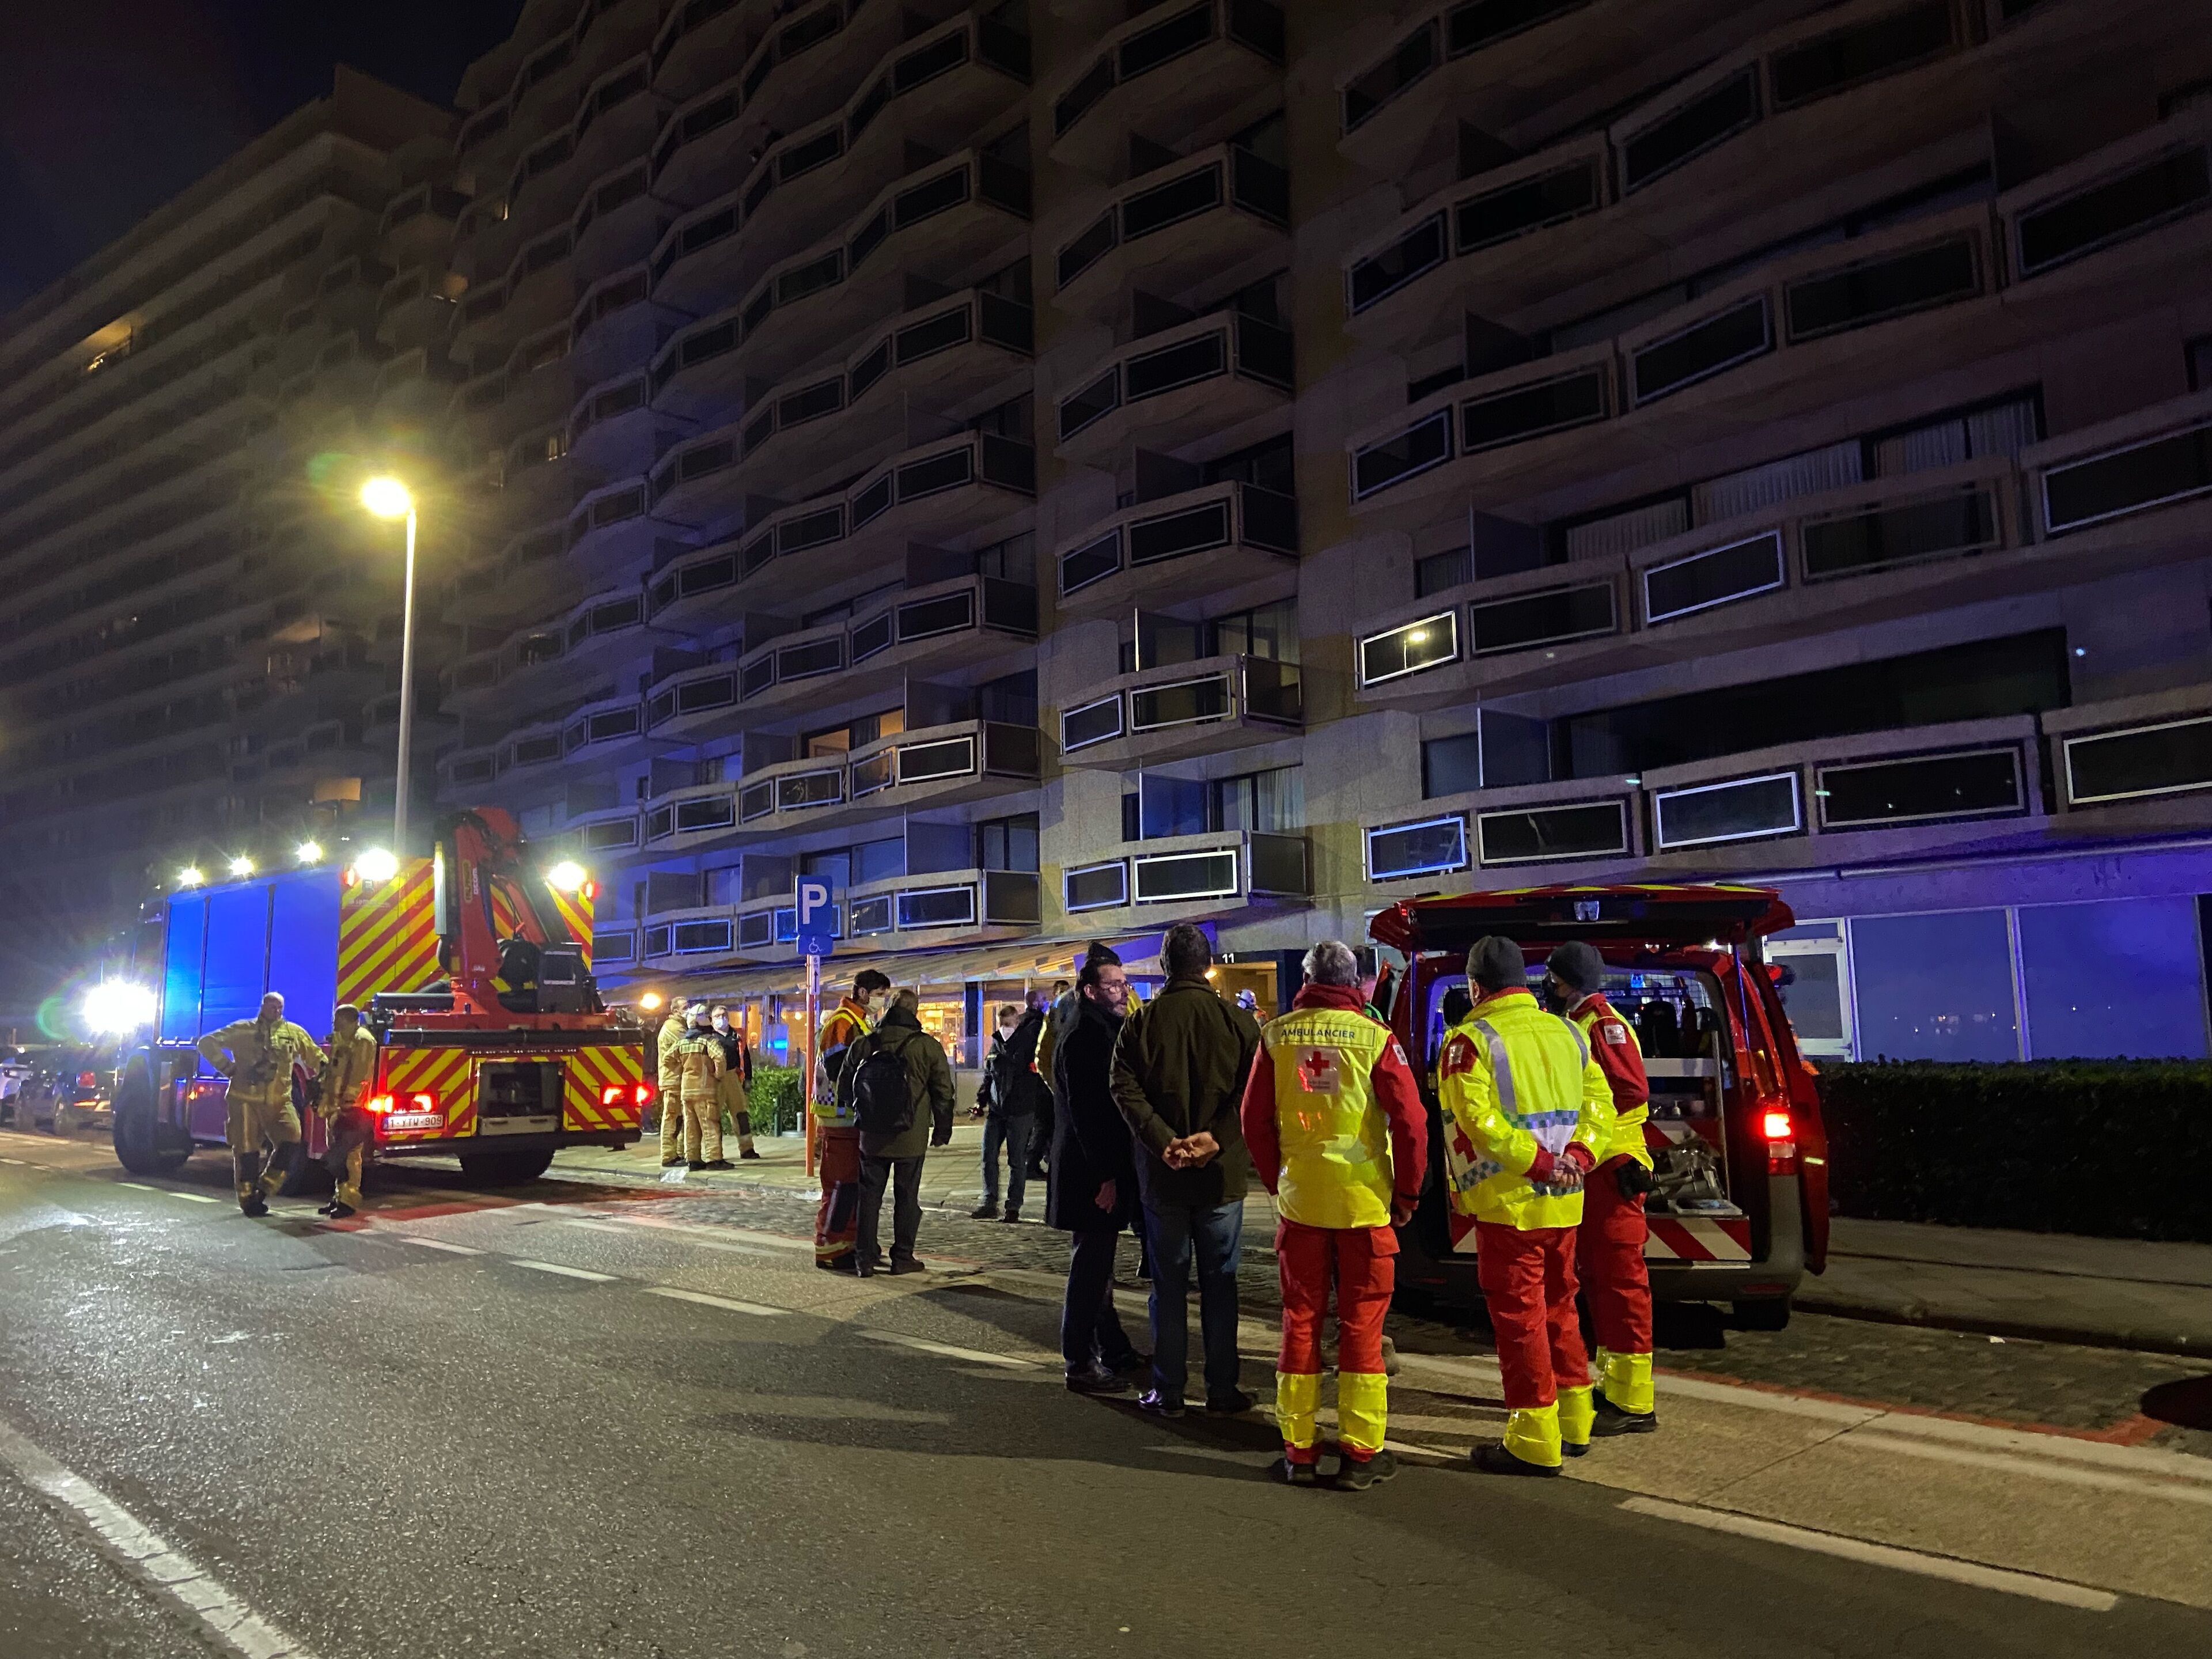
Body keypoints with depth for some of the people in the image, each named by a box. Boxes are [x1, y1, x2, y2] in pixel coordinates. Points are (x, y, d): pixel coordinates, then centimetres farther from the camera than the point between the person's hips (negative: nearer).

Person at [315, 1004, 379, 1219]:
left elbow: (359, 1075, -19)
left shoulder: (363, 1041, -12)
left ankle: (348, 1201, -7)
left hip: (351, 1107, -10)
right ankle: (339, 1197, 20)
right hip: (335, 1105, 10)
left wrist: (348, 1099, -24)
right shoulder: (338, 1038, 18)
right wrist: (321, 1095, 21)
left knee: (349, 1156, -10)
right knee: (336, 1155, 13)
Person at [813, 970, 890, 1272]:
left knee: (857, 1185, 13)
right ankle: (828, 1251, 0)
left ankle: (849, 1245, 20)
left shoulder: (862, 1022, 18)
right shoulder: (841, 1022, -13)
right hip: (839, 1118, -10)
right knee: (840, 1186, -6)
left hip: (855, 1117, 10)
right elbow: (838, 1070, -22)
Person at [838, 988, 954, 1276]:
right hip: (911, 1137, -2)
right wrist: (942, 1130, 10)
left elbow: (844, 1089, 10)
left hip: (871, 1135, 2)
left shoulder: (862, 1044, 1)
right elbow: (943, 1092, -2)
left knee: (870, 1194, 11)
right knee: (906, 1197, 7)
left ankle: (867, 1257, 12)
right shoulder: (928, 1046, -6)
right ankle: (902, 1258, 11)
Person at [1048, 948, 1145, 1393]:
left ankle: (1114, 1349, 29)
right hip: (1091, 1173, -10)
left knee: (1097, 1264, 18)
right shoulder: (1083, 1038, -17)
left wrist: (1113, 1172, 17)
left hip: (1102, 1170, 10)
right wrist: (1104, 1177, -23)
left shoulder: (1102, 1033, 15)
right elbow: (1086, 1112, -23)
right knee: (1090, 1268, -3)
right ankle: (1081, 1365, 5)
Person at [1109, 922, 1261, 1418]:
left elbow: (1125, 1089, -12)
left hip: (1162, 1174, 1)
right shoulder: (1238, 1021, -3)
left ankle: (1168, 1391, 14)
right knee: (1219, 1283, 10)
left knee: (1168, 1284, 9)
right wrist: (1215, 1139, -17)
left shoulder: (1141, 1022, -2)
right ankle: (1222, 1389, 15)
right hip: (1221, 1173, 0)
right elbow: (1252, 1092, -12)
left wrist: (1163, 1141, -16)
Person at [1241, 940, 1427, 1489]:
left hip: (1298, 1200, 2)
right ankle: (1360, 1453, 13)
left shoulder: (1276, 1036, -1)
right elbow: (1410, 1120, -10)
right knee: (1361, 1326, 7)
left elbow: (1255, 1121, 3)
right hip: (1365, 1201, -2)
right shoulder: (1375, 1038, -8)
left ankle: (1299, 1451, 17)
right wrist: (1407, 1193, 2)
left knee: (1300, 1322, 11)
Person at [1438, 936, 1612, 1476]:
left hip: (1508, 1203, -7)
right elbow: (1599, 1102, 6)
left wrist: (1539, 1163, -19)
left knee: (1519, 1316, 1)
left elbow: (1479, 1119, -22)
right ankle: (1574, 1421, 30)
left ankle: (1535, 1442, 8)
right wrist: (1577, 1156, -5)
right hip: (1564, 1204, 7)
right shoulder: (1566, 1033, 9)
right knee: (1558, 1306, 20)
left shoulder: (1471, 1041, -12)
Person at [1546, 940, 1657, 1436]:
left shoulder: (1605, 1026, -12)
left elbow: (1633, 1092, -22)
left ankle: (1635, 1403, -2)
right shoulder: (1569, 1027, 17)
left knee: (1622, 1281, -7)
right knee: (1595, 1277, 16)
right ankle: (1612, 1384, 26)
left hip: (1611, 1171, -10)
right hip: (1584, 1171, 10)